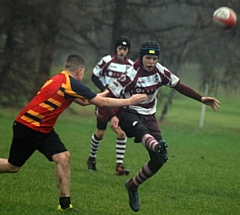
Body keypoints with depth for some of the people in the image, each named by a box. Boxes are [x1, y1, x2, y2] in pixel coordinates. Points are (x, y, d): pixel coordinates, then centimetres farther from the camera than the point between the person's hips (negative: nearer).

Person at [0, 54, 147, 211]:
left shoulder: (60, 80, 9)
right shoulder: (71, 84, -19)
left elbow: (83, 101, 21)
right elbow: (102, 102, -15)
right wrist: (129, 101, -6)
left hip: (43, 129, 9)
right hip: (28, 127, -9)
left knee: (63, 157, -4)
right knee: (13, 166, 0)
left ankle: (65, 204, -3)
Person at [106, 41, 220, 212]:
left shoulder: (160, 72, -3)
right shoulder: (131, 75, -18)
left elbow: (179, 86, 8)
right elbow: (111, 95, -16)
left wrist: (201, 99, 4)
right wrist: (114, 116, -30)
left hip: (148, 116, 5)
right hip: (128, 113, -5)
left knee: (159, 159, -8)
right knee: (141, 128, -43)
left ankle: (133, 186, 13)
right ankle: (158, 146, -79)